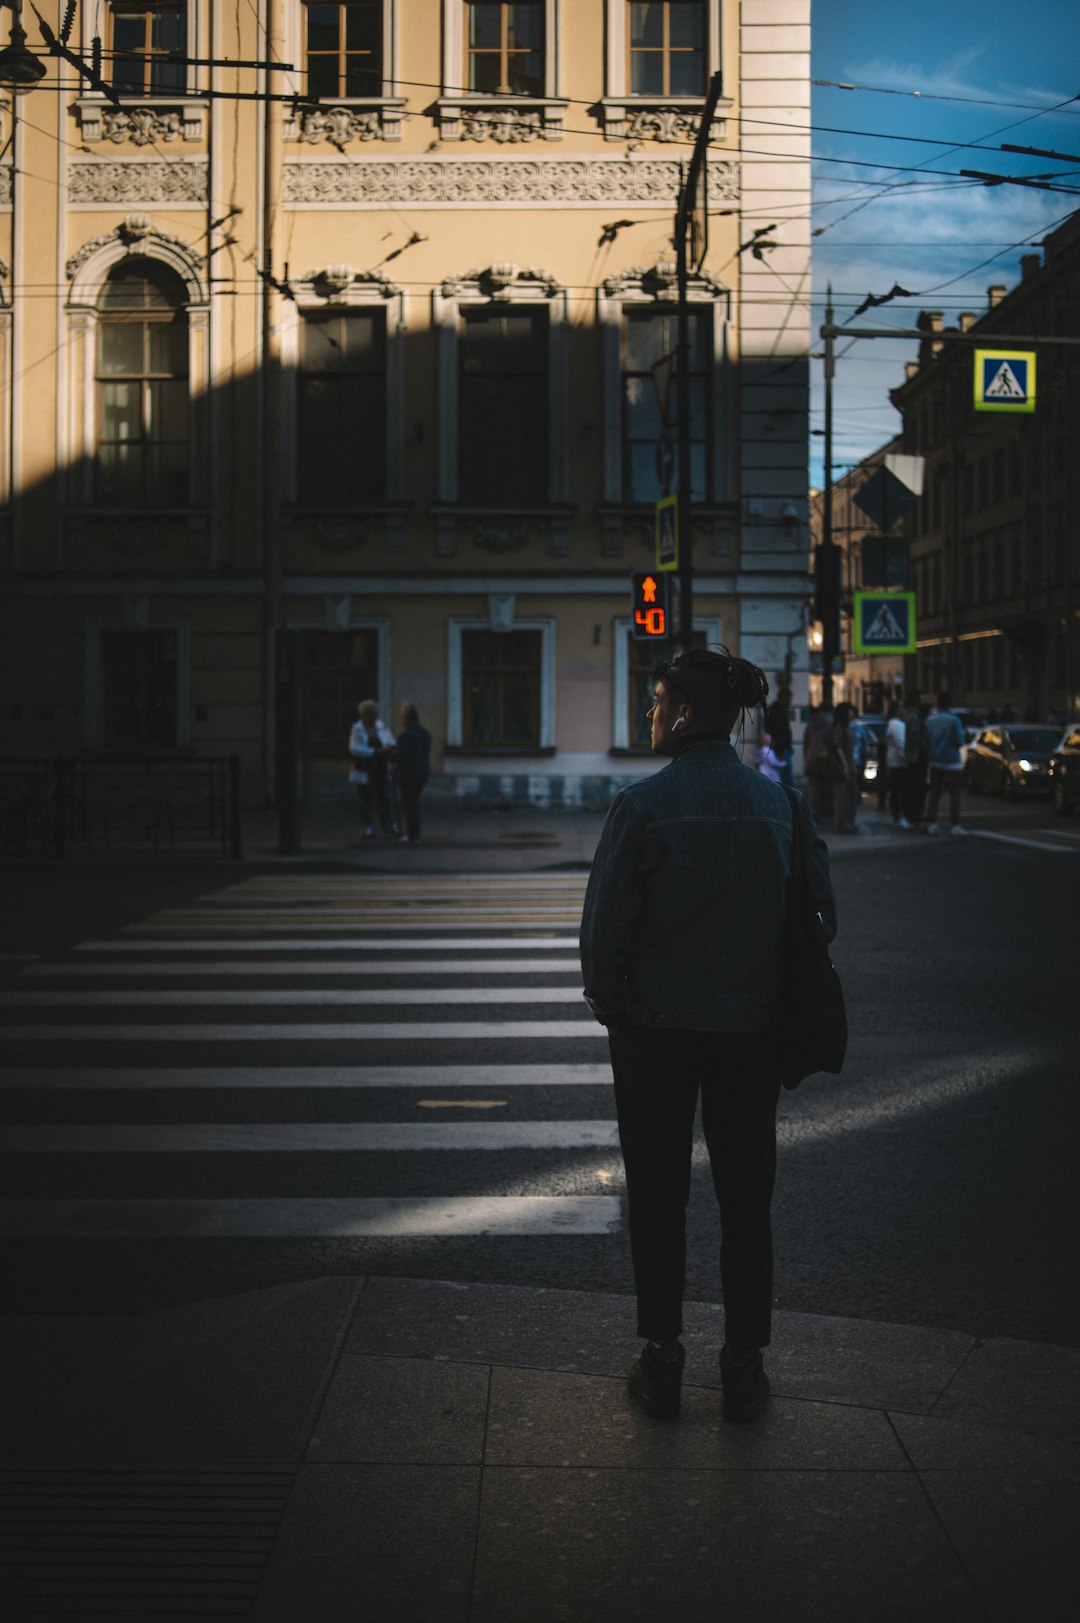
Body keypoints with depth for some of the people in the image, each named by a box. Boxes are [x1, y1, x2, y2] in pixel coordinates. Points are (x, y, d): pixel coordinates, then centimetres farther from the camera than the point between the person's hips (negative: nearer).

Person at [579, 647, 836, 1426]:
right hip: (753, 1031, 3)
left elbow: (606, 924, -13)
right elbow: (822, 915, 2)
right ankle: (745, 1368, 20)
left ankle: (662, 1361, 18)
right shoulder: (782, 802, -2)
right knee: (747, 1199, 13)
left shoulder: (644, 805, -14)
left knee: (658, 1196, 11)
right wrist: (779, 999, 13)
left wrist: (612, 1007, 3)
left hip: (657, 1031, -3)